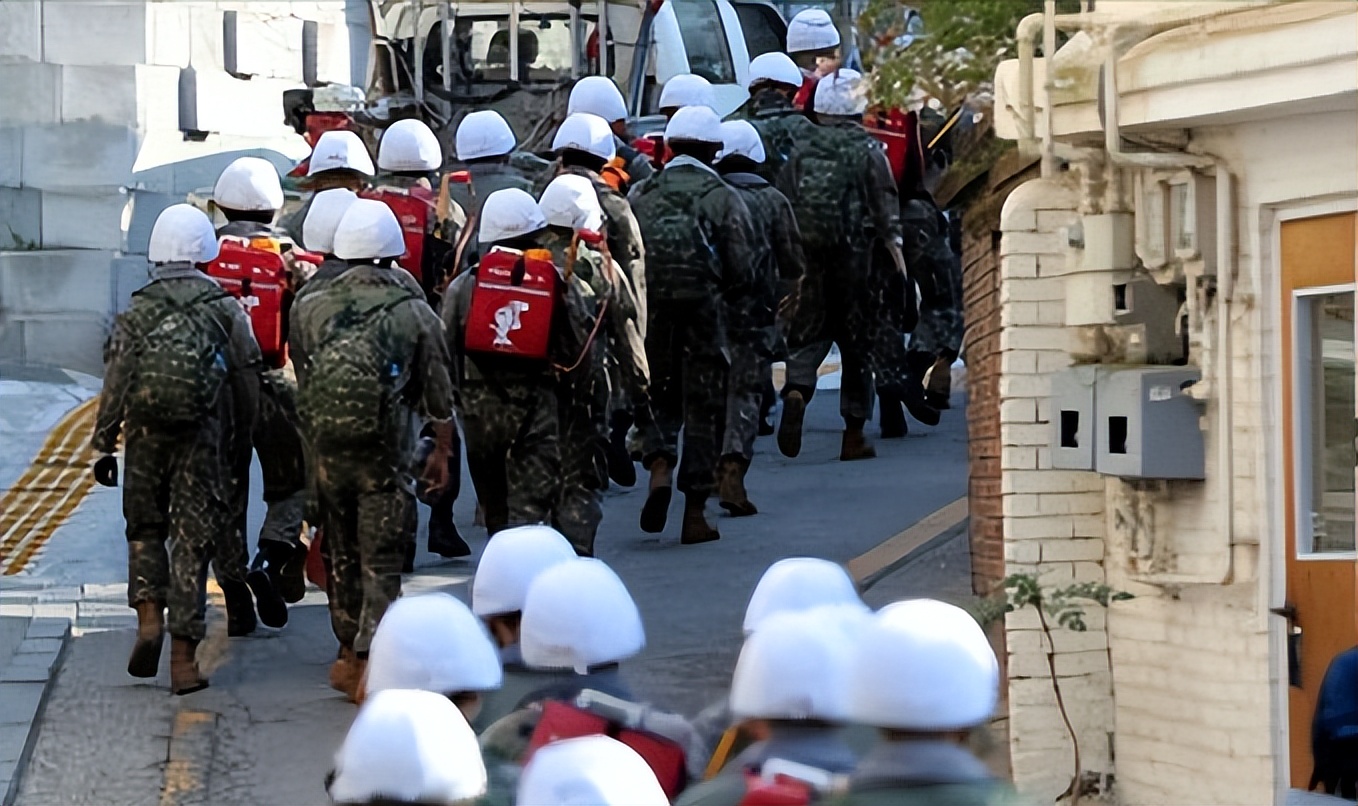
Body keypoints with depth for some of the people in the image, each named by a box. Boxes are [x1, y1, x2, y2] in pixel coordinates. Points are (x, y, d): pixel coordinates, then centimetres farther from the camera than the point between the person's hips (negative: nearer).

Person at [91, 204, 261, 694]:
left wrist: (103, 445, 4)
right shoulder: (227, 312, 4)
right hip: (205, 439, 0)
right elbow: (247, 387, 5)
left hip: (146, 435, 0)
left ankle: (149, 617, -3)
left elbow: (115, 385, -1)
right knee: (192, 543, 2)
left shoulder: (136, 313, 2)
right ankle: (183, 658, 0)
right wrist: (241, 447, 15)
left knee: (145, 529, 18)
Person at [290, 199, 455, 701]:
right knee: (381, 562, 1)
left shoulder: (308, 311, 0)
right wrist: (441, 452, 14)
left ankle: (350, 655, 28)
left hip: (326, 451, 3)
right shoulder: (415, 314, -6)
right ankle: (370, 664, -7)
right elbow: (439, 396, 0)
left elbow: (300, 384, 11)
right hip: (386, 454, -3)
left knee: (342, 555, 17)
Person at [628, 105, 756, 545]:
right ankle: (695, 515, 8)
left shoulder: (640, 194, 5)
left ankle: (659, 468, -10)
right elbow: (741, 269, -5)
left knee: (659, 397, 18)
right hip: (704, 315, -2)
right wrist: (731, 307, 12)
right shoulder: (723, 198, -2)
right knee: (702, 409, 6)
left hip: (651, 315, 2)